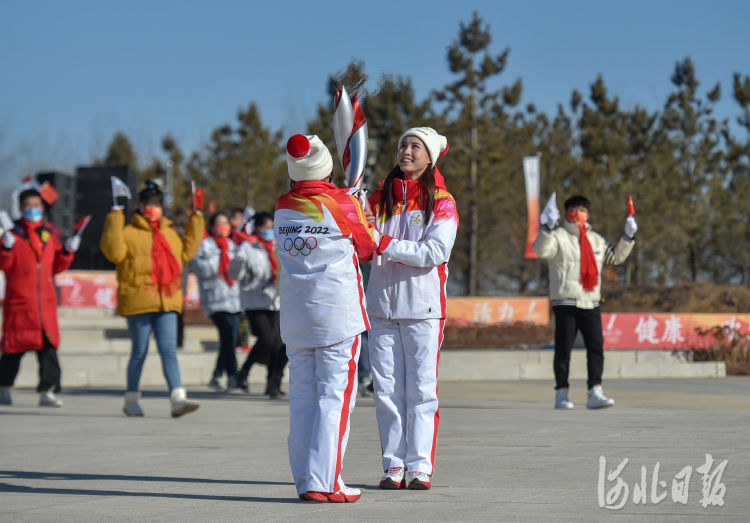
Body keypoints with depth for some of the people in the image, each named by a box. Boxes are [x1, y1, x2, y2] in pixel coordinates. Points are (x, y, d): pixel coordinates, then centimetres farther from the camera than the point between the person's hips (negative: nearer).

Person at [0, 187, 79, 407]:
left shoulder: (49, 235, 13)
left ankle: (47, 391, -5)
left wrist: (67, 251, 1)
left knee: (49, 346, -5)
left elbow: (57, 266, 16)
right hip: (19, 300, -3)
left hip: (46, 301, 3)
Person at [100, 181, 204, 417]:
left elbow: (187, 251, 23)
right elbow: (113, 251, -16)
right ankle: (131, 400, 16)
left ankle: (177, 398, -11)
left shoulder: (170, 233, 18)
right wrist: (116, 216, -17)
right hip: (138, 301, -5)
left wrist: (196, 219, 22)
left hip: (167, 301, 5)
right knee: (139, 352, 3)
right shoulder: (129, 232, -2)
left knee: (169, 351, -4)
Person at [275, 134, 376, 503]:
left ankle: (305, 480, 10)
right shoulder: (342, 204, -8)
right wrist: (360, 210, 22)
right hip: (338, 314, -5)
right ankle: (323, 482, -8)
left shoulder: (282, 209, 5)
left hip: (295, 316, 5)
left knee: (302, 397, 9)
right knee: (335, 396, -4)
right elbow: (367, 248, 4)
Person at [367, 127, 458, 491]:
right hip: (382, 302, 3)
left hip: (422, 305, -3)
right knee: (387, 389, 2)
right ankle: (394, 465, 6)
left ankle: (420, 467, 0)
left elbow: (433, 253, -12)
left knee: (421, 389, -3)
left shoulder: (441, 202, 0)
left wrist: (386, 243, -18)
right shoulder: (381, 197, 12)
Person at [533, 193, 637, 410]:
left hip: (591, 304, 5)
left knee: (596, 347, -5)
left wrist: (628, 237, 11)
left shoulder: (596, 239, 17)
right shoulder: (559, 236, -1)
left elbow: (616, 257, 24)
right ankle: (561, 394, 4)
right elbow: (541, 250, -19)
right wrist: (548, 227, -33)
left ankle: (595, 393, -5)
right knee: (563, 349, -3)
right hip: (565, 303, -5)